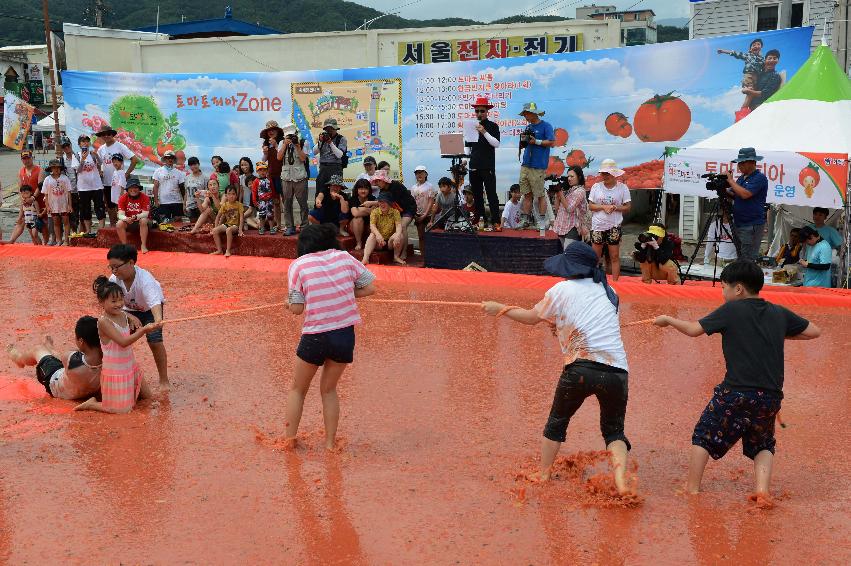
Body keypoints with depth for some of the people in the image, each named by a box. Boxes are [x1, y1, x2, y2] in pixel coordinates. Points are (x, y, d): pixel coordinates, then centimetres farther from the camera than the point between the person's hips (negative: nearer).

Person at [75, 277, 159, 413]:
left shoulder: (124, 316, 0)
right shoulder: (103, 322, -22)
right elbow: (123, 342, -29)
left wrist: (148, 328, -7)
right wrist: (144, 330, -35)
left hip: (130, 366, 8)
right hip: (115, 371, -8)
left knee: (146, 396, 17)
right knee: (123, 409, -6)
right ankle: (92, 404, 12)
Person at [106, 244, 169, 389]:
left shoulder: (144, 279, -40)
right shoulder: (114, 279, -27)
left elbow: (154, 302, -53)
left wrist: (158, 320, -73)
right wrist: (130, 317, -41)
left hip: (150, 308, -4)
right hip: (130, 309, 4)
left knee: (155, 341, -17)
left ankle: (164, 381, -2)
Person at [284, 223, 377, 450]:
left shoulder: (298, 265, -4)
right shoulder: (345, 257, 3)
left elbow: (297, 308, -6)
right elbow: (369, 288, 4)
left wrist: (289, 302, 16)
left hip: (315, 337, -3)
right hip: (345, 335, 3)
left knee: (297, 390, 20)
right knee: (329, 390, 22)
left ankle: (289, 439, 23)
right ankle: (330, 442, 23)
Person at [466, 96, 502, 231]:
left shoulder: (493, 126, 2)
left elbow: (496, 144, -11)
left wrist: (484, 132, -19)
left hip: (488, 167, -5)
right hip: (474, 166, 5)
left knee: (491, 194, -8)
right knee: (477, 195, 7)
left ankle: (496, 221, -10)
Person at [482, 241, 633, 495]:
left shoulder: (563, 289, 5)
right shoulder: (607, 290, 18)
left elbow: (531, 317, 17)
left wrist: (500, 309, 30)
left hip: (582, 368, -3)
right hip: (617, 370, 3)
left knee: (557, 422, 20)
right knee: (614, 430, 16)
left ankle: (543, 475, 25)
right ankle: (621, 479, -7)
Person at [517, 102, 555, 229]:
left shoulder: (545, 126, -3)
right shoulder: (528, 127, 19)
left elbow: (552, 142, -9)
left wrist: (536, 141, -12)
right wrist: (524, 140, 4)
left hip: (538, 166, -7)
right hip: (525, 165, 7)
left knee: (540, 195, -5)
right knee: (526, 194, 7)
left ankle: (542, 222, -1)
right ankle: (526, 220, 12)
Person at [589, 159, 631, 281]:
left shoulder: (622, 187, -2)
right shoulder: (596, 187, 1)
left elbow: (627, 207, 0)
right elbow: (590, 206, 2)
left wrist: (615, 208, -18)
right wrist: (603, 207, -15)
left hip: (614, 226, -1)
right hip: (598, 225, 1)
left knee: (614, 257, 2)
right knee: (595, 256, 7)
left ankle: (615, 282, 8)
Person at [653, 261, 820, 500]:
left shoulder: (731, 309, -2)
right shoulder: (779, 313, 11)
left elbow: (694, 329, 1)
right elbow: (814, 331, 19)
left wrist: (668, 320, 17)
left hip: (736, 392, -4)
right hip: (771, 395, 4)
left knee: (704, 435, 13)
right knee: (763, 444, 23)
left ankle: (692, 488, 11)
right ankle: (762, 488, 2)